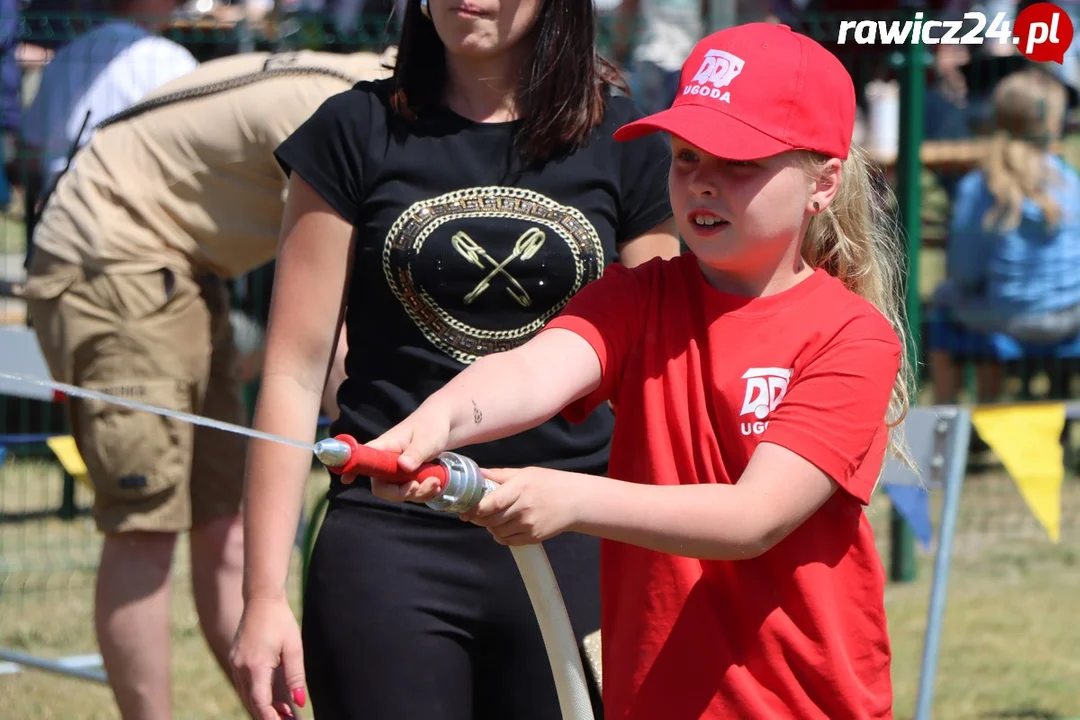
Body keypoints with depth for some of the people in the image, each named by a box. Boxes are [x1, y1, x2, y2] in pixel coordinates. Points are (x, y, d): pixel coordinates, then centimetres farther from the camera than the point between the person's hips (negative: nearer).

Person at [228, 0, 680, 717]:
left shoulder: (624, 142, 7)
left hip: (573, 551, 1)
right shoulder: (357, 131, 4)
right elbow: (296, 371, 3)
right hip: (389, 546, -1)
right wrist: (265, 593, -2)